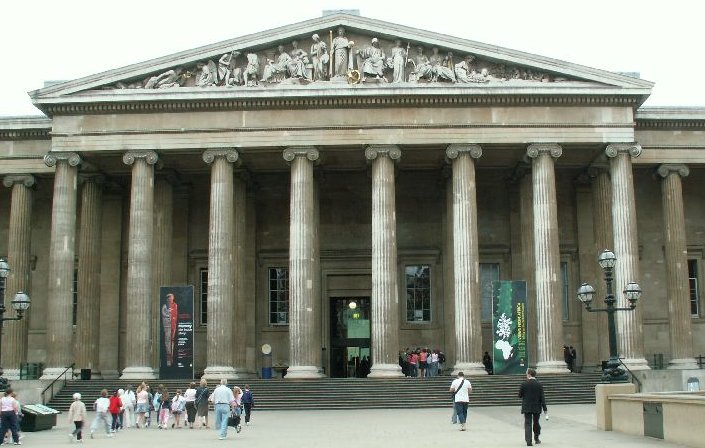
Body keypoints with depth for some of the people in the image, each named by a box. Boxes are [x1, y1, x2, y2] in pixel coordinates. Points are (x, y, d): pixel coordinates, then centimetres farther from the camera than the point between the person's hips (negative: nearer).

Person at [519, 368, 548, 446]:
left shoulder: (524, 384, -10)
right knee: (536, 423, 18)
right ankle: (536, 439, 32)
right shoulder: (539, 385, -5)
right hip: (537, 407, 2)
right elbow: (542, 398, -7)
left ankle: (528, 441, -10)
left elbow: (520, 395, -2)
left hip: (527, 408, -2)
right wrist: (545, 409, -5)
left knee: (528, 424, 0)